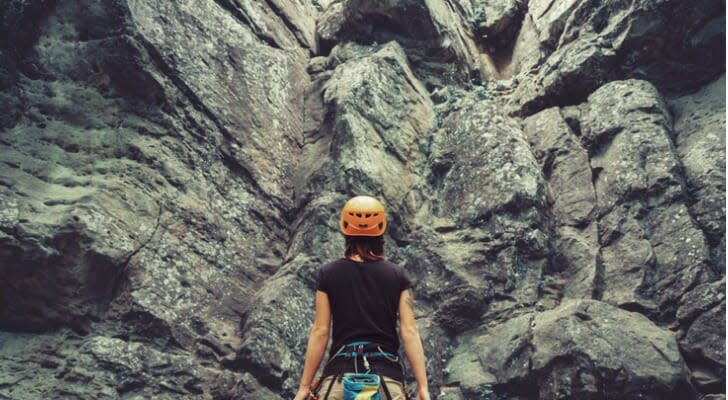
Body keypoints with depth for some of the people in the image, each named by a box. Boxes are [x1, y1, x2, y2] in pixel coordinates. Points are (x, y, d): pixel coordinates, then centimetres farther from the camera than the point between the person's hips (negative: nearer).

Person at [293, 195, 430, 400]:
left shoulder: (328, 274, 1)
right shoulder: (397, 276, 3)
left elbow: (320, 331, -1)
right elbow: (409, 332, -2)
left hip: (340, 376, 0)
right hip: (387, 376, 1)